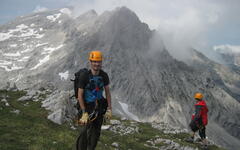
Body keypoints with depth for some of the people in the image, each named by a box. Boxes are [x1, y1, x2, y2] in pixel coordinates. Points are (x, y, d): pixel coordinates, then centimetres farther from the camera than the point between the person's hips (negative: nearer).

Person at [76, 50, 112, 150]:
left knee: (96, 132, 11)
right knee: (84, 132, -8)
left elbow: (107, 92, 2)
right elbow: (80, 95, -15)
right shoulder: (84, 77, -20)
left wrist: (109, 109, -1)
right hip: (87, 106, -4)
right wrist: (84, 113, -16)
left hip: (99, 106, 4)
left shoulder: (104, 76, -7)